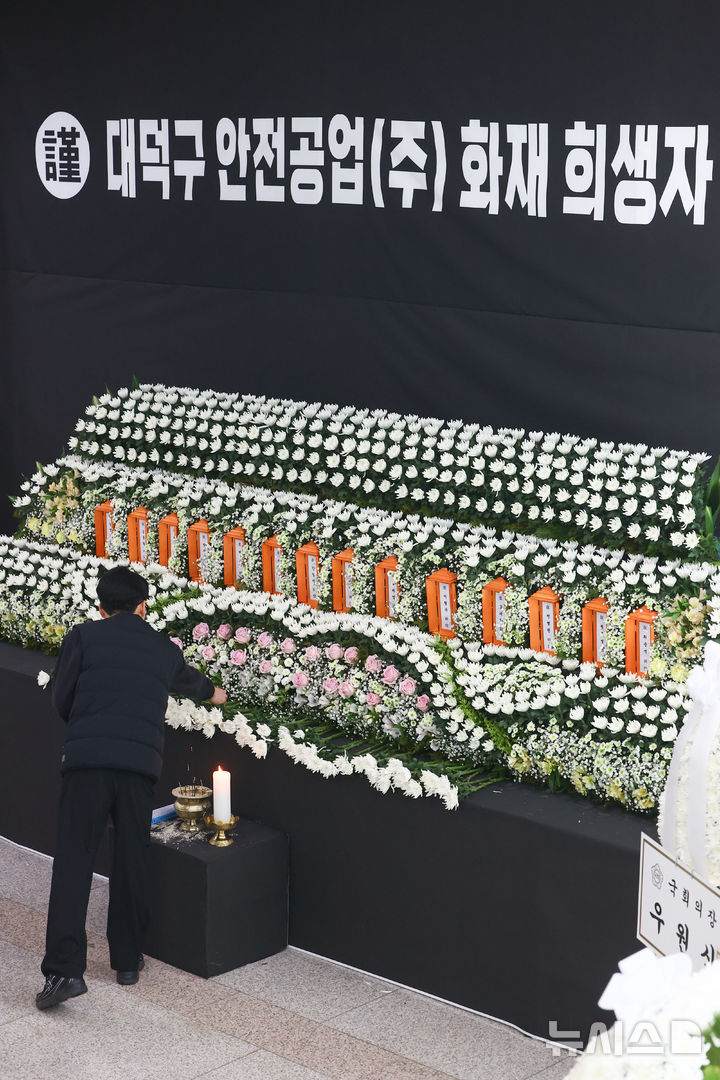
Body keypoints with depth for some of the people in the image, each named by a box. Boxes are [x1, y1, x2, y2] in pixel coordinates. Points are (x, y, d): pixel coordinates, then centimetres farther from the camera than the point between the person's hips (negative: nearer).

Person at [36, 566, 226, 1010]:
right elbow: (189, 680, 40)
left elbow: (62, 699, 7)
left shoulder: (83, 636, 8)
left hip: (87, 757, -2)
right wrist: (213, 692, 63)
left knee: (74, 860, -3)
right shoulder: (164, 649, 18)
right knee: (131, 862, 15)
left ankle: (64, 969, -14)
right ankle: (128, 961, 24)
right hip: (141, 761, 2)